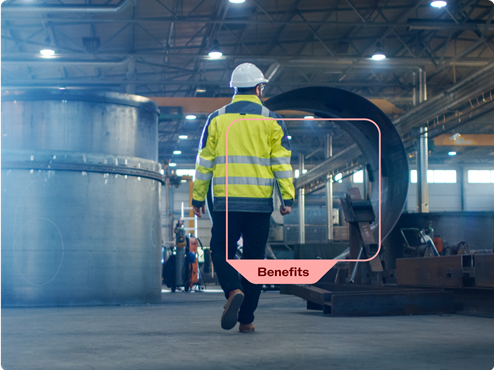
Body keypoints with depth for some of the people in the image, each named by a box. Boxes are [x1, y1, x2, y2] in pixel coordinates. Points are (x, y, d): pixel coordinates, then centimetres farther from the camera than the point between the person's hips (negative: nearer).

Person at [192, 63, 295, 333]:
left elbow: (204, 162, 6)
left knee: (221, 251, 10)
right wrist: (288, 198, 1)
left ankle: (234, 291, -19)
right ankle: (246, 319, 9)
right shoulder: (271, 121, 4)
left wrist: (198, 198, 10)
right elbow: (282, 161, 0)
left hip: (225, 201, 0)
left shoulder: (217, 119, 6)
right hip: (259, 202, 0)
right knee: (254, 258, 8)